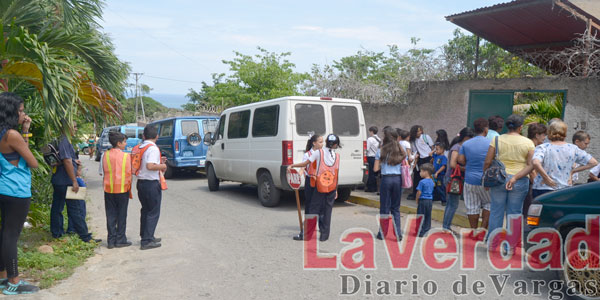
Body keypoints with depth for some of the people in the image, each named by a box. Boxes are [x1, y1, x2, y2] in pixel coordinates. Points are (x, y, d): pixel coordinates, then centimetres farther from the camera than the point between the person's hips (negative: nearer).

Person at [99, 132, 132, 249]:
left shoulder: (105, 155, 0)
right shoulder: (126, 156, -8)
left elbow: (102, 172, 4)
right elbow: (128, 173, -3)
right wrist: (129, 187, 10)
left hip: (108, 189, 3)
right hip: (122, 188, -3)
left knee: (111, 215, 9)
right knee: (122, 215, 7)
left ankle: (111, 240, 11)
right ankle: (120, 240, 10)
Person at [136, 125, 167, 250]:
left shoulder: (140, 147, 9)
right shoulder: (153, 148, -16)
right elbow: (150, 166, -28)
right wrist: (162, 166, -10)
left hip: (141, 182, 8)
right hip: (152, 184, -8)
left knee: (145, 210, 18)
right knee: (153, 213, -1)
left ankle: (147, 236, 29)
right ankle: (146, 241, -1)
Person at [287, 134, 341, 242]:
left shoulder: (318, 152, -5)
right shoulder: (337, 156, 4)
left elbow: (306, 163, -10)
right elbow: (336, 175, 6)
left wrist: (292, 165, 0)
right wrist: (336, 190, 11)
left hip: (320, 185, -2)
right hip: (332, 187, 3)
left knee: (314, 208, 7)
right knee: (327, 210, 8)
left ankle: (311, 227, -8)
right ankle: (324, 235, 11)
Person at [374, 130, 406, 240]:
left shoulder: (381, 151, 2)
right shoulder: (400, 151, 6)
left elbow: (376, 169, -2)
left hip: (386, 179, -2)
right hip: (398, 179, 2)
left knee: (384, 207, 5)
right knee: (396, 208, 10)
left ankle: (382, 233, 9)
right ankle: (398, 233, 5)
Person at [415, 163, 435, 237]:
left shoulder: (422, 182, -16)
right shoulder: (432, 182, 6)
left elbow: (419, 192, -14)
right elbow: (431, 191, 13)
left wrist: (417, 200, -1)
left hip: (423, 200, -7)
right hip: (430, 200, 7)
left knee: (421, 217, 1)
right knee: (428, 217, 13)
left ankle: (421, 232, 4)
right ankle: (427, 230, 18)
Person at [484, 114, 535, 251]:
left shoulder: (497, 140, -1)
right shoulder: (528, 143, 0)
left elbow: (487, 162, -5)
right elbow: (531, 165, -9)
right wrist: (516, 177, -13)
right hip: (520, 183, 0)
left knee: (496, 211, 8)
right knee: (514, 213, 7)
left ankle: (492, 243, 14)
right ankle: (511, 246, 13)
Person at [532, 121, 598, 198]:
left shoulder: (542, 147, -7)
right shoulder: (573, 148, 4)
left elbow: (536, 163, -27)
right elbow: (593, 162, 9)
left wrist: (546, 178, -14)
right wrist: (572, 171, 8)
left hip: (543, 189, -3)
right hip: (565, 191, 3)